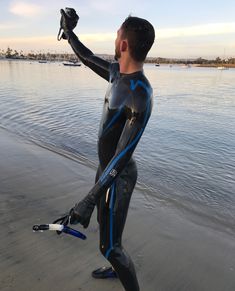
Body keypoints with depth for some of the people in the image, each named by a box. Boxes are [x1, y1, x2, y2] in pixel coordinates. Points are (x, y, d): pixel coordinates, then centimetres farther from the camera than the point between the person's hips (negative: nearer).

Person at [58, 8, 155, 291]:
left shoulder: (140, 97, -30)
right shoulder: (116, 72, -2)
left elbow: (123, 155, -34)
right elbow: (88, 58, 18)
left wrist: (89, 200, -37)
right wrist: (69, 32, 30)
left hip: (118, 176, -9)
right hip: (106, 167, 9)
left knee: (110, 246, 3)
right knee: (105, 223, 28)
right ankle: (117, 268, 53)